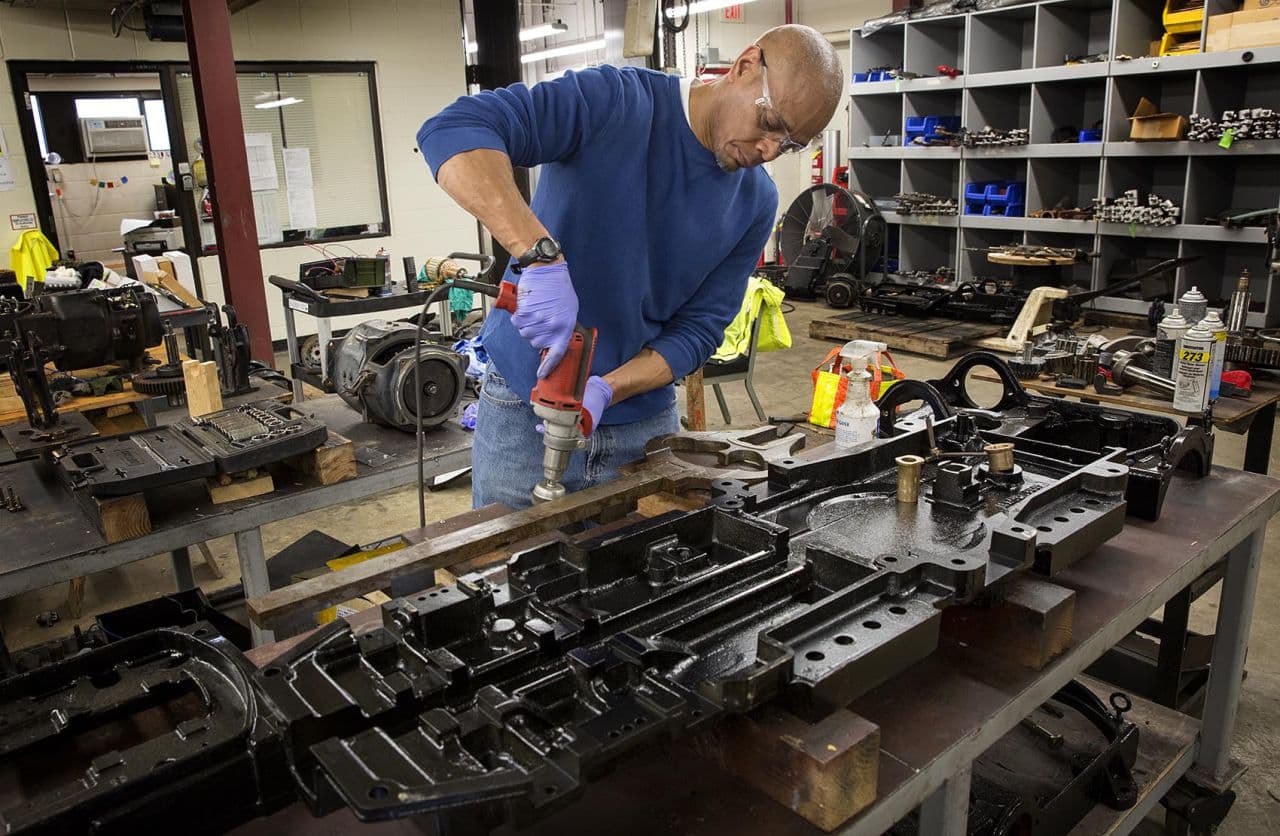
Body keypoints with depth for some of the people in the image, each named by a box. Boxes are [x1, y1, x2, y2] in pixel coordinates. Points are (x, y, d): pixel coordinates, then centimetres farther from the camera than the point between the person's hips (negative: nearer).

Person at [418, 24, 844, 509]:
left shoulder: (756, 202, -2)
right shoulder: (615, 103, -16)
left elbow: (699, 330, -3)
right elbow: (454, 130, -27)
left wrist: (606, 390, -20)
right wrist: (541, 256, -40)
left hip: (645, 418, 4)